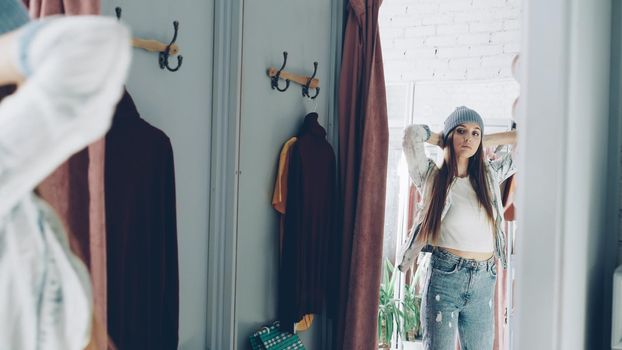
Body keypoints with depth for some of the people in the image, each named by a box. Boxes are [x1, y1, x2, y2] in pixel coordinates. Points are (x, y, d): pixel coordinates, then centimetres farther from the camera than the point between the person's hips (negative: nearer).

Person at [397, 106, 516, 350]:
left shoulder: (489, 175, 13)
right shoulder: (431, 176, 2)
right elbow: (413, 133, -13)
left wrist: (483, 142, 15)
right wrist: (445, 140, 6)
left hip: (483, 283, 4)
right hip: (444, 278, -4)